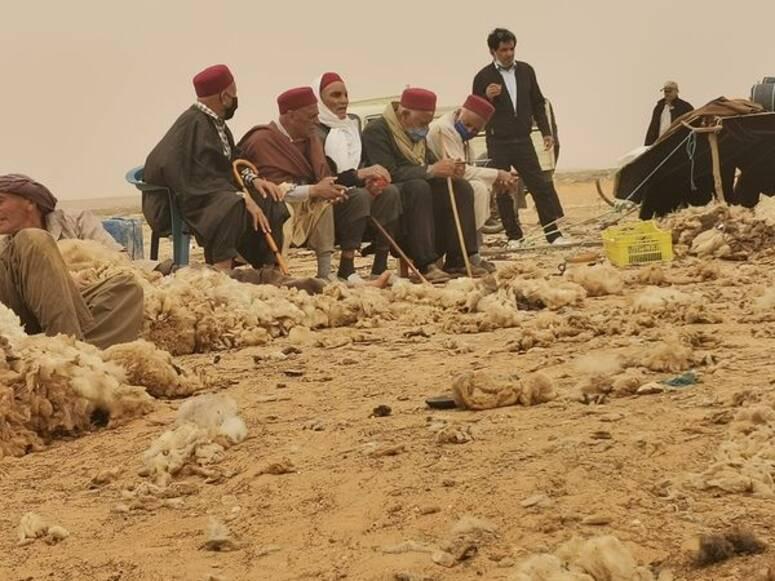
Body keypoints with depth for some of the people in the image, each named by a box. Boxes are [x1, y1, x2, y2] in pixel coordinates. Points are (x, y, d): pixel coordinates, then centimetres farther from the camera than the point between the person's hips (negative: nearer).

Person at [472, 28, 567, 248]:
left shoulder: (526, 71, 8)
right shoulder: (483, 78, -3)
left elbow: (538, 103, 14)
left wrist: (546, 132, 7)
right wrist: (487, 97, -20)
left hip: (523, 140, 2)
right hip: (498, 144, -2)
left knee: (541, 186, -4)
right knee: (503, 192, 3)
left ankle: (553, 234, -1)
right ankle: (514, 237, 13)